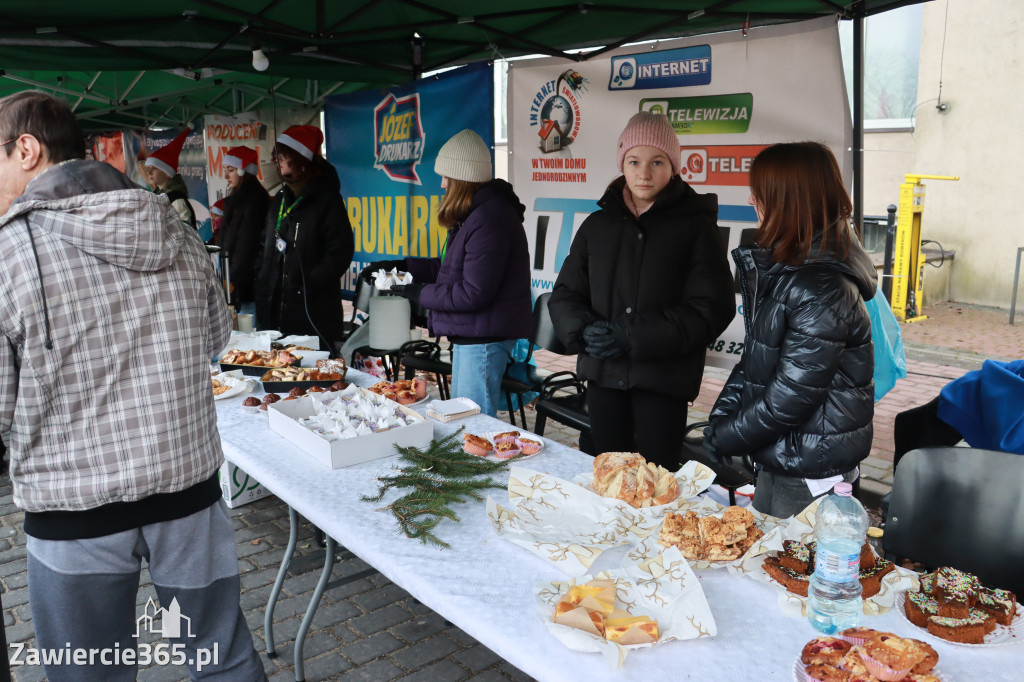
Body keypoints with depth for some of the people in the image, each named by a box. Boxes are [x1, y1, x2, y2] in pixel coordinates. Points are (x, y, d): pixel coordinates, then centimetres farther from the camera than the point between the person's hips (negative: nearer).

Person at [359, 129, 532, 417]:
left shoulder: (489, 219, -21)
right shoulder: (477, 212, 14)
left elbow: (474, 294, -23)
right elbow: (453, 268, 20)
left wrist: (420, 293, -12)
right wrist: (402, 266, 12)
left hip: (484, 338, -11)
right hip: (469, 334, 11)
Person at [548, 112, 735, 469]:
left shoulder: (695, 225, -2)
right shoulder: (598, 224, 11)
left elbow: (711, 308, -9)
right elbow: (565, 294, 11)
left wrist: (634, 338, -16)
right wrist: (585, 329, -11)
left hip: (663, 378, -4)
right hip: (603, 374, 4)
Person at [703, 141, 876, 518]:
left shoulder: (823, 291, -26)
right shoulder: (777, 268, 5)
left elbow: (789, 399, -25)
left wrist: (723, 438, -13)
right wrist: (720, 416, -1)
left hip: (811, 476, -9)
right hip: (777, 459, 9)